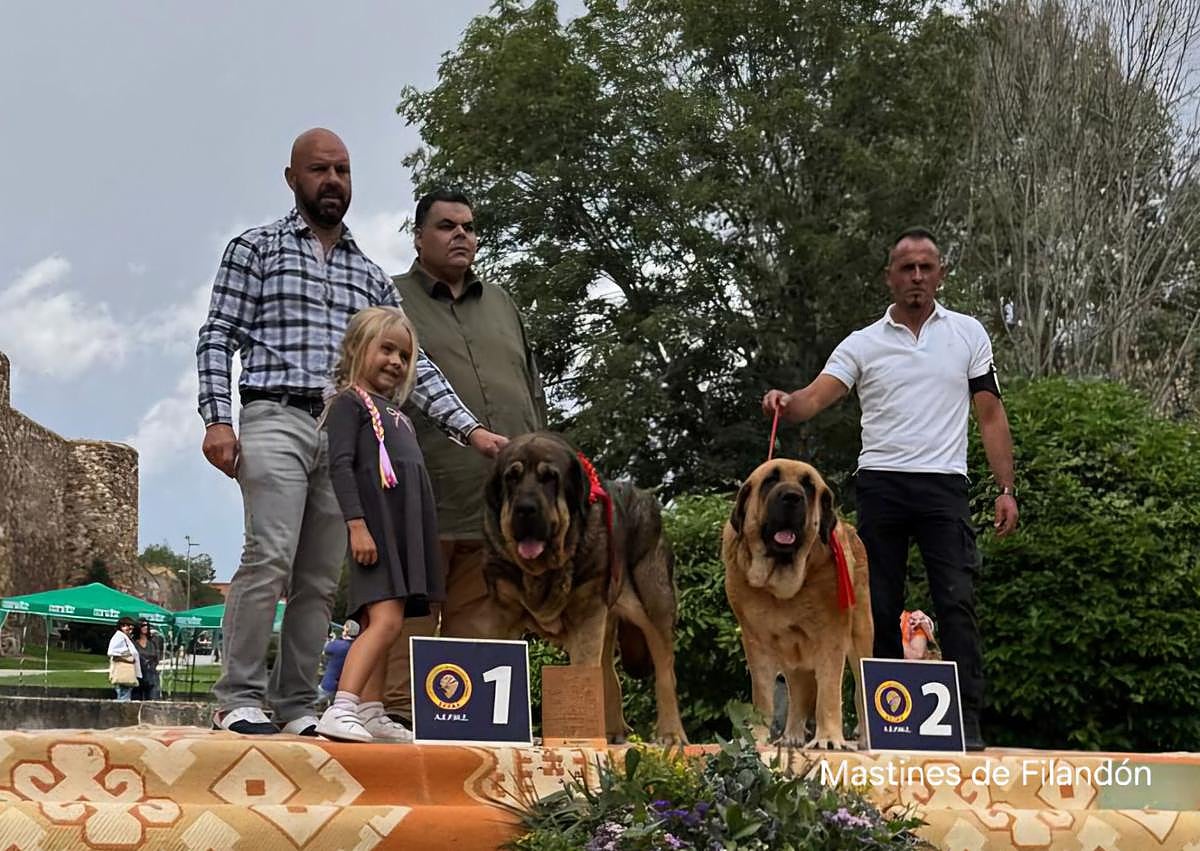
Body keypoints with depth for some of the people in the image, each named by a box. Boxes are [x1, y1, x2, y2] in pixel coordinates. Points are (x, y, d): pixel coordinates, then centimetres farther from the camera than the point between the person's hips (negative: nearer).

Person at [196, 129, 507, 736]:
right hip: (276, 419, -4)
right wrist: (217, 420, -9)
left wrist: (469, 428, 5)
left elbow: (411, 362, 16)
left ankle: (295, 704, 7)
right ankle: (239, 699, -13)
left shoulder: (370, 275, 22)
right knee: (270, 558, -17)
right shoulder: (256, 248, 11)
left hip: (346, 434, 4)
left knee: (321, 579, 2)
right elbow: (217, 338, 4)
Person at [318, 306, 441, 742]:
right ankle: (340, 710, -28)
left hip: (405, 531, 9)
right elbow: (341, 466, -11)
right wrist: (357, 525, -20)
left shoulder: (397, 415, 26)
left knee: (384, 624, 7)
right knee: (385, 620, -21)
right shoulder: (350, 402, 0)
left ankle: (371, 713, 9)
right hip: (374, 526, -9)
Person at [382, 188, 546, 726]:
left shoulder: (501, 305, 24)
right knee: (407, 616, -5)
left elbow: (533, 396, 27)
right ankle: (397, 714, -3)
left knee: (480, 625, 5)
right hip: (422, 501, -5)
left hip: (498, 501, 5)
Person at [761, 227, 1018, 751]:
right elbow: (815, 398, -4)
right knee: (880, 609, 4)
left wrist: (1006, 489, 1)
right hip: (880, 486, 1)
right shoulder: (862, 344, 9)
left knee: (957, 601, -11)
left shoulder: (968, 334, 10)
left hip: (944, 486, -1)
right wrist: (786, 404, -28)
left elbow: (991, 417, 9)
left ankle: (968, 727, -11)